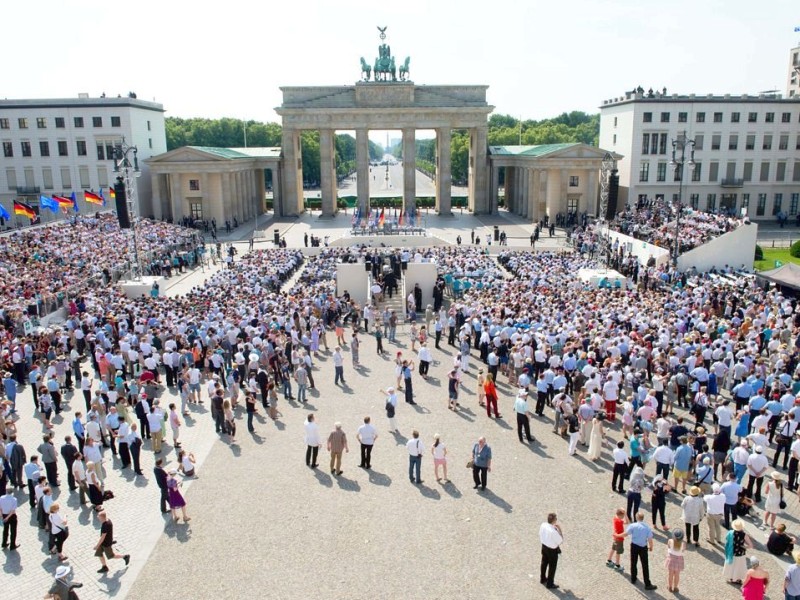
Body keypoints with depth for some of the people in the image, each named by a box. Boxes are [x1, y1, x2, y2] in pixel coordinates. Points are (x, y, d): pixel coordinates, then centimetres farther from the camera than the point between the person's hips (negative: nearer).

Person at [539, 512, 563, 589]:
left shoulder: (543, 525, -15)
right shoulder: (553, 531, -36)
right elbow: (561, 541, -21)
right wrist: (560, 529, -21)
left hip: (544, 546, 7)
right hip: (552, 550, -7)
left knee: (544, 563, 27)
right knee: (552, 567, 15)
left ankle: (542, 579, 49)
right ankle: (550, 584, 33)